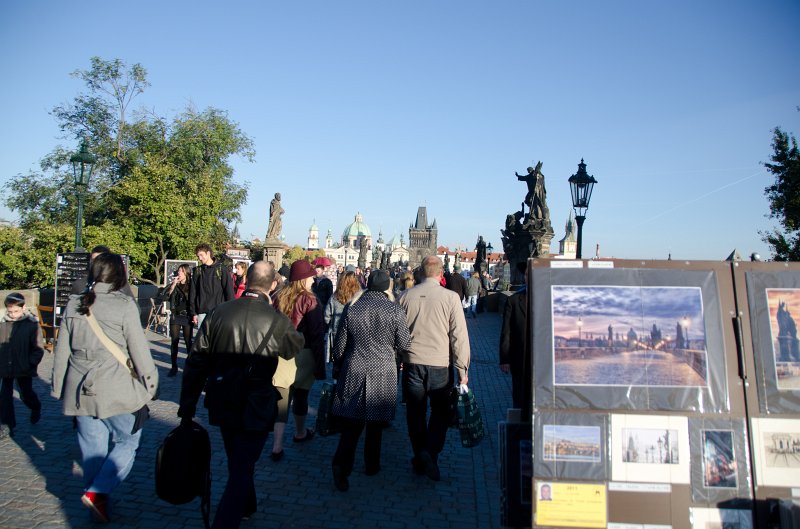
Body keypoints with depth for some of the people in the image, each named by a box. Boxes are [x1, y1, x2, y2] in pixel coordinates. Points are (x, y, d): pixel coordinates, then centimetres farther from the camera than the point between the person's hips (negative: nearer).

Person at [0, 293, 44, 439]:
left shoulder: (32, 324, -11)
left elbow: (39, 348, -8)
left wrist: (31, 363, -14)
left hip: (24, 368, -3)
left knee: (26, 394, 12)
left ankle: (36, 408, 43)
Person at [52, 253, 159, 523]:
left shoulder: (74, 304, 4)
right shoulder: (124, 306, -13)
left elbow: (61, 351, 10)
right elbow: (139, 349, -10)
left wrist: (60, 388, 19)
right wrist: (150, 382, 1)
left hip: (81, 392, 6)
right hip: (117, 391, -5)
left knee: (92, 449, 15)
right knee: (127, 442, 11)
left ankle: (99, 509, 26)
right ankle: (97, 492, -2)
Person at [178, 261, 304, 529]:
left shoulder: (218, 313, -7)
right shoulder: (277, 321, -16)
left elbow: (195, 363, -4)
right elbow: (296, 346, 7)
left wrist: (187, 407, 5)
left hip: (222, 404, 5)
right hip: (256, 407, -5)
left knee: (237, 460, 27)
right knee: (242, 469, 8)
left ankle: (245, 506, 50)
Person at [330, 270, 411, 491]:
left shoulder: (351, 308, -3)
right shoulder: (395, 310, -9)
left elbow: (339, 347, 3)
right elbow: (403, 345, -2)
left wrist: (340, 366, 20)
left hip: (353, 372, 1)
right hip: (382, 374, -1)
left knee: (351, 425, 6)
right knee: (375, 424, 15)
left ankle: (341, 465, -9)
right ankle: (372, 466, 27)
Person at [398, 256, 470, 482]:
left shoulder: (405, 296, 0)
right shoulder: (450, 297, -8)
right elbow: (459, 335, -7)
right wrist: (462, 369, 0)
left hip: (412, 363, 2)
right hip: (439, 364, -2)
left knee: (415, 412, 15)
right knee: (440, 412, 14)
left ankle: (420, 459, 22)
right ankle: (431, 452, -3)